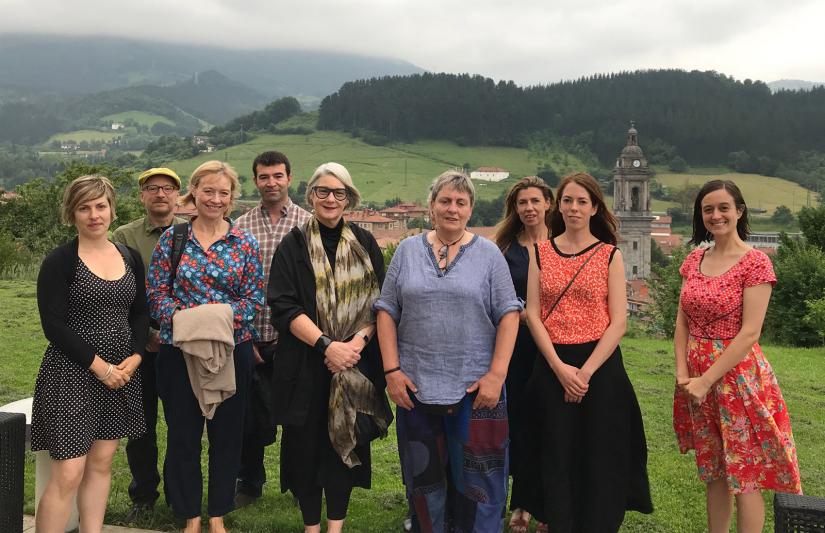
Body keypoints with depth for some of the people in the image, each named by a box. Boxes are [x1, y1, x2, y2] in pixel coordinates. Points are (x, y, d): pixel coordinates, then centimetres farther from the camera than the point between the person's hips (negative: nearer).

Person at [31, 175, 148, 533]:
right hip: (71, 374, -5)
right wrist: (98, 365, -15)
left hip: (121, 373, 5)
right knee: (68, 473, -6)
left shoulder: (130, 258, 9)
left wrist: (134, 358, -4)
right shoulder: (60, 261, -7)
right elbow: (54, 325, -12)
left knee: (101, 463, 12)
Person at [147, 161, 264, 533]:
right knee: (182, 434, 7)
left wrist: (224, 315, -18)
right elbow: (157, 294, 0)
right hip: (179, 351, 0)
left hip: (232, 350, 0)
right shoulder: (172, 239, 2)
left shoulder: (245, 243, 2)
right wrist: (180, 316, -18)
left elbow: (255, 297, -1)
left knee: (227, 434, 8)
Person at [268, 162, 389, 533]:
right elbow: (283, 306, -8)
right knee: (306, 443, 4)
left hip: (355, 361, 2)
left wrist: (357, 342, -13)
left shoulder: (365, 244, 7)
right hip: (305, 363, -1)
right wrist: (326, 344, -18)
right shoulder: (293, 245, 0)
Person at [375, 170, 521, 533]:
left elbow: (508, 314, -2)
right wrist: (392, 370, -3)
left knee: (477, 477, 3)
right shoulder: (407, 251, 7)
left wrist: (497, 374, -10)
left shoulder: (488, 254, 2)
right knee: (423, 476, 12)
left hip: (475, 388, -2)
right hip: (416, 386, 2)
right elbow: (387, 311, 5)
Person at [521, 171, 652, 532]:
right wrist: (560, 368, -11)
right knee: (557, 457, 6)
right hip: (552, 367, 1)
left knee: (599, 458, 5)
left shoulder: (609, 255, 1)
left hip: (599, 366, -1)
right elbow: (532, 314, 0)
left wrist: (586, 371, -14)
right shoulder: (541, 253, 6)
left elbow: (619, 321, -5)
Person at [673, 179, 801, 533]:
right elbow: (682, 322, 7)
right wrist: (682, 374, -5)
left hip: (736, 374, -6)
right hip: (697, 378, 6)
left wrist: (707, 380, -17)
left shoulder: (755, 262, -11)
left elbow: (749, 333, -16)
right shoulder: (694, 260, 8)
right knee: (713, 470, 17)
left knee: (744, 475, 2)